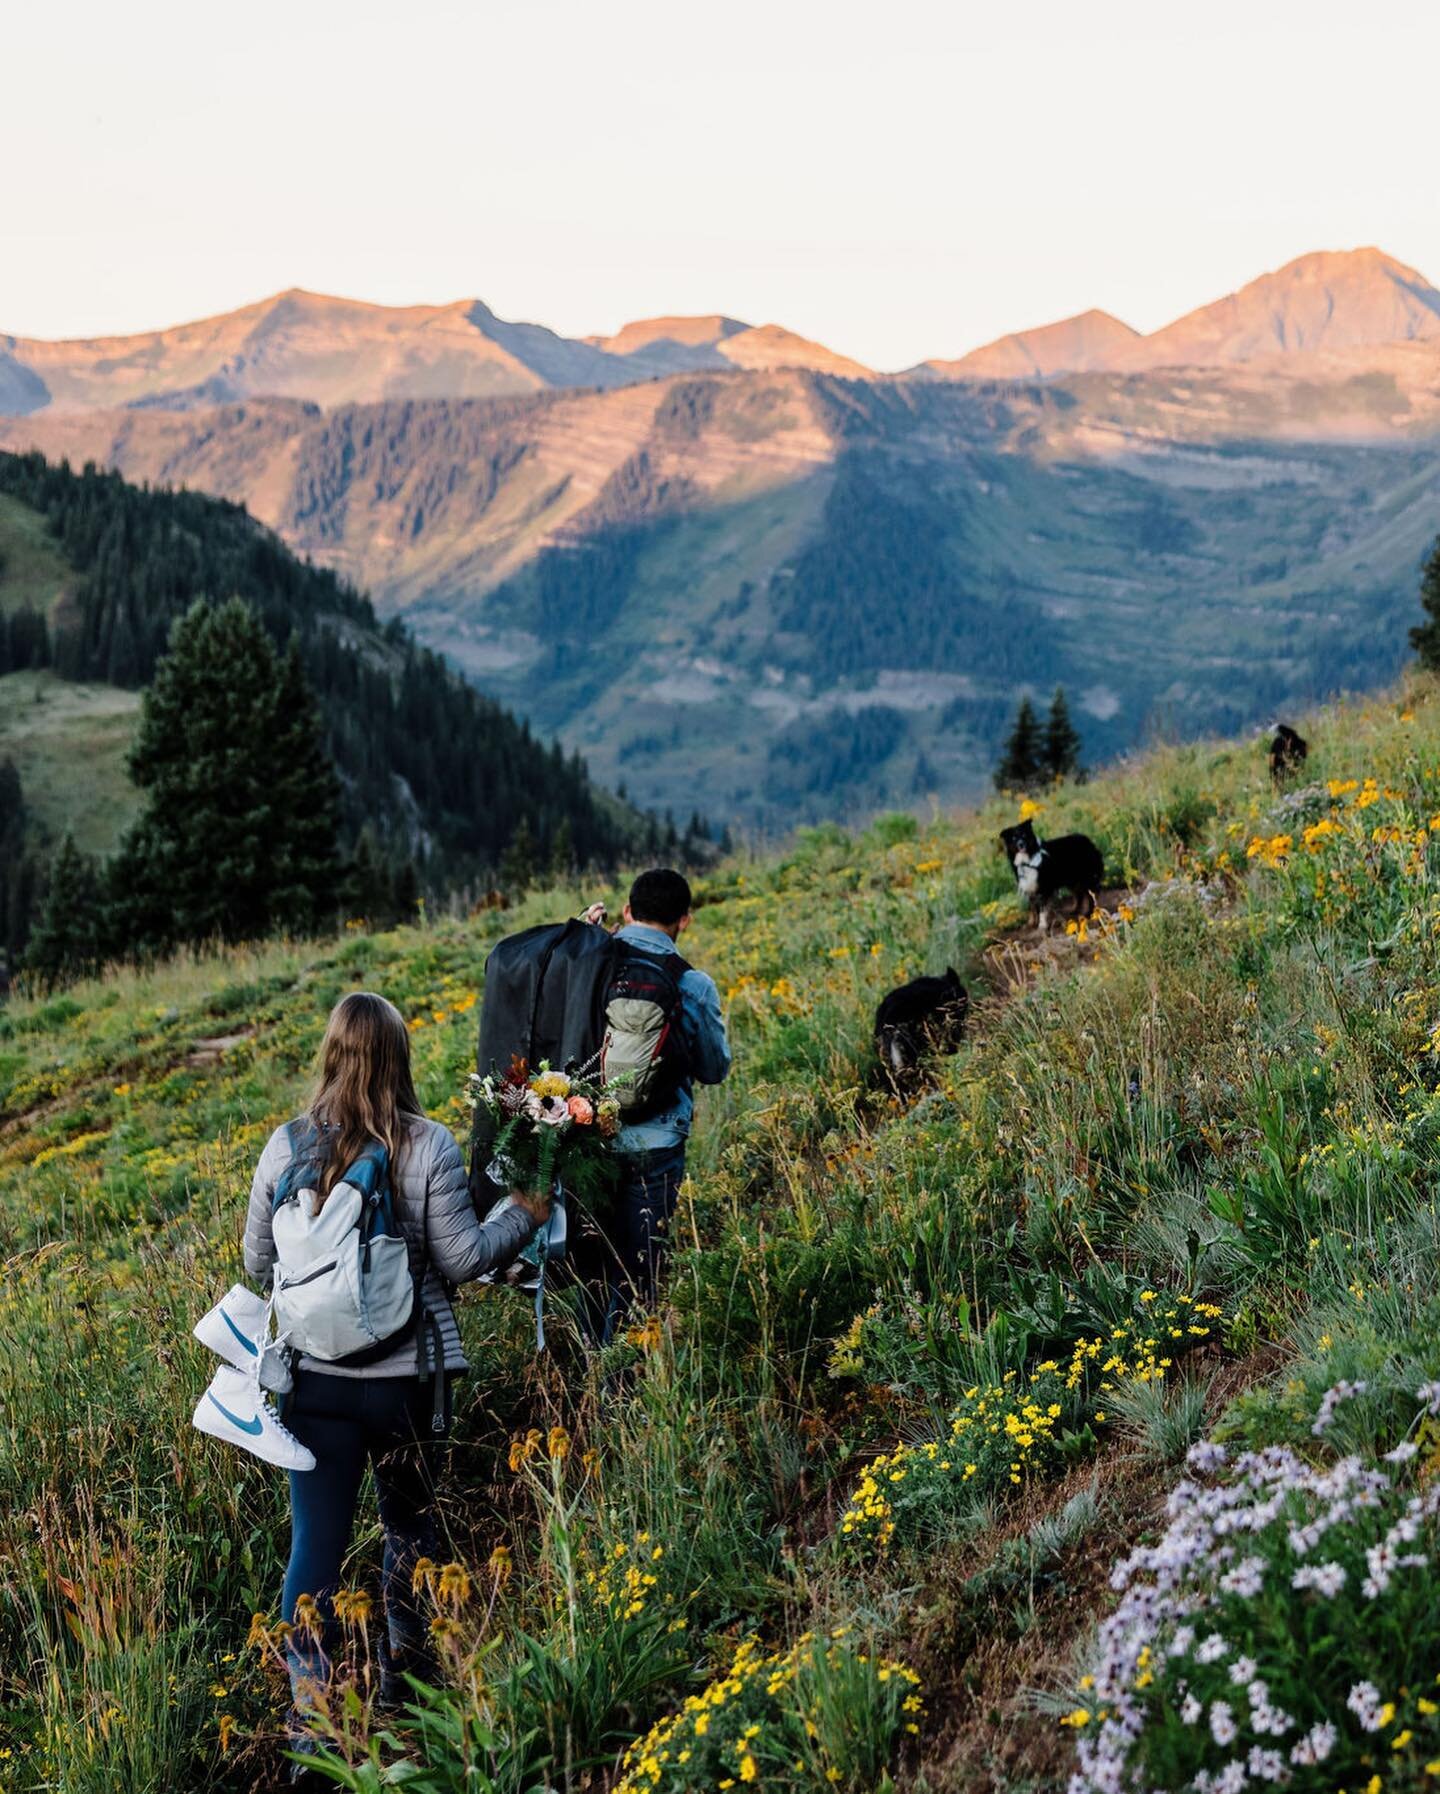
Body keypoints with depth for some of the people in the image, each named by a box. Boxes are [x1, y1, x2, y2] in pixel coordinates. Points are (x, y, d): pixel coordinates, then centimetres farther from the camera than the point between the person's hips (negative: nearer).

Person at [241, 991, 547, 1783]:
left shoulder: (286, 1147, -5)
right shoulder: (429, 1147, -13)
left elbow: (258, 1262, 4)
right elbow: (462, 1260, -8)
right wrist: (522, 1218, 9)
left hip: (314, 1377, 1)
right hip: (405, 1378, -1)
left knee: (316, 1540, 7)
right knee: (409, 1525, 21)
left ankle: (310, 1729, 5)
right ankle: (402, 1681, 36)